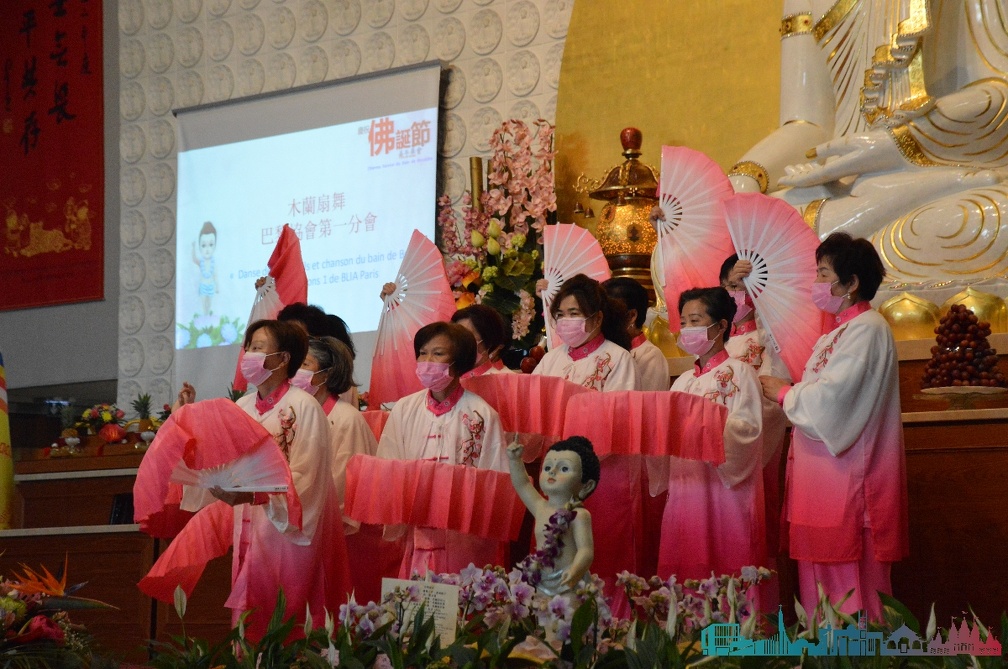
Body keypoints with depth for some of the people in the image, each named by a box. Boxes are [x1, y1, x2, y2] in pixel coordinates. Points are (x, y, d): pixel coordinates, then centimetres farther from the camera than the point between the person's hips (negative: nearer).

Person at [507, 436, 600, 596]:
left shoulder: (579, 515, -9)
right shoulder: (541, 508, 12)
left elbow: (586, 550, -20)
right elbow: (522, 484, 30)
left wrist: (575, 571, -38)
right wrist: (514, 460, 23)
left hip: (568, 583, -7)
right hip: (541, 584, 7)